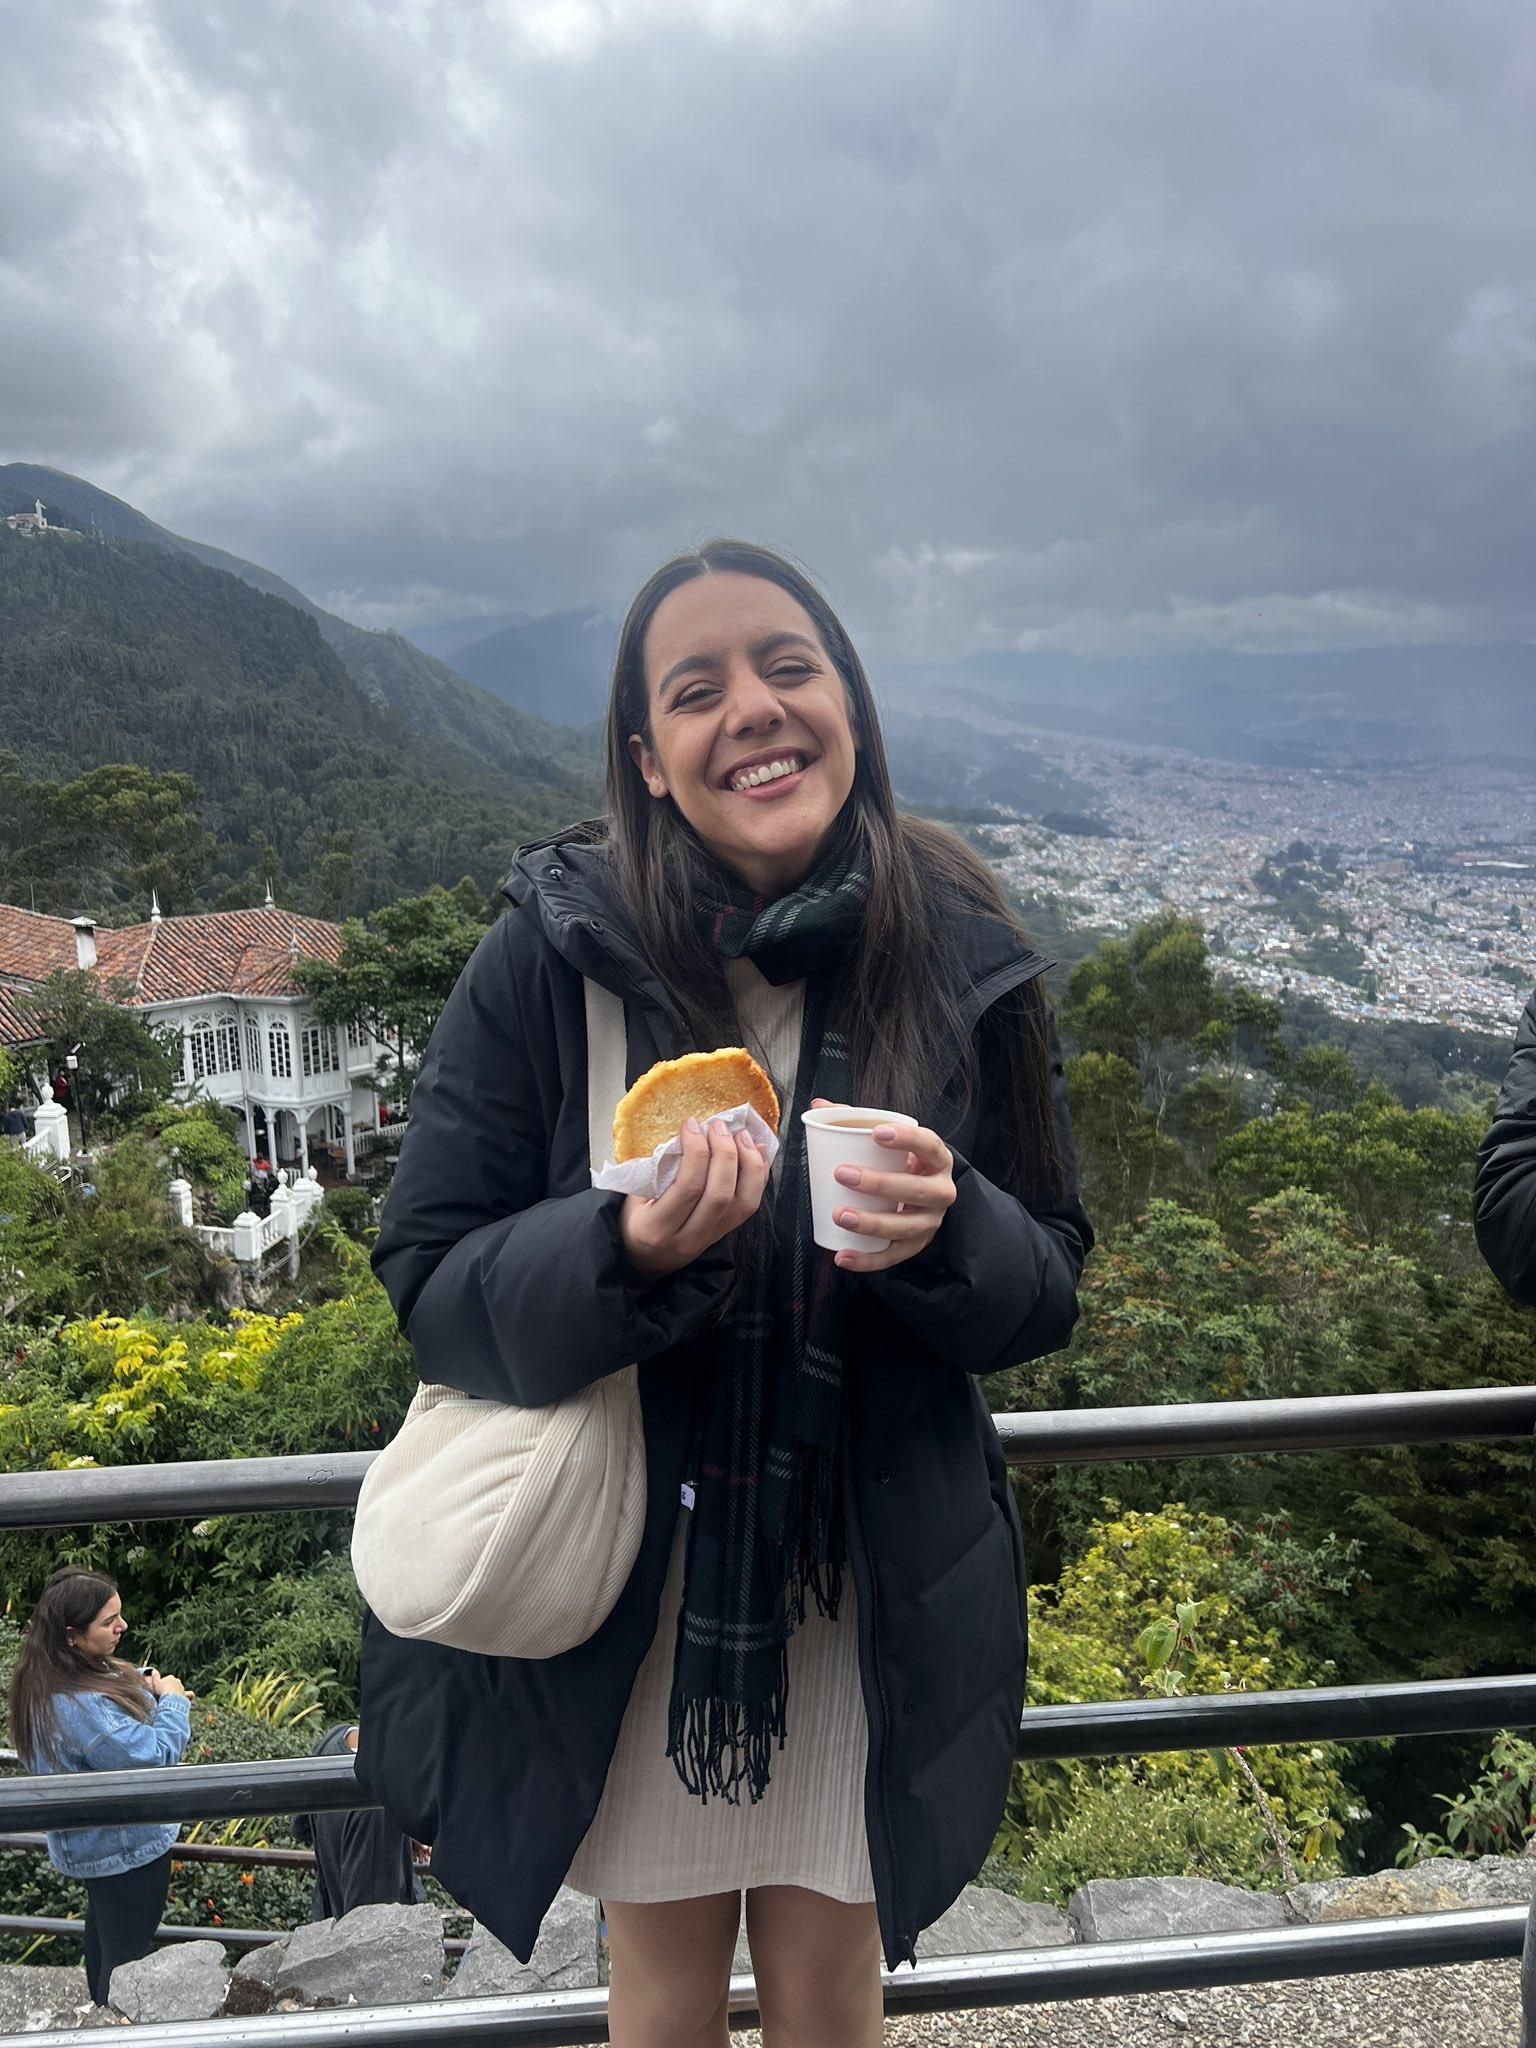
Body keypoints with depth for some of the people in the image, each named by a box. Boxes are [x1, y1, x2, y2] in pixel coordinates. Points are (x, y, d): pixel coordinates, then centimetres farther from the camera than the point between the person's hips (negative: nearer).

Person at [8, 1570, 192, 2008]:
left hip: (92, 1841, 11)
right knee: (128, 1954, 6)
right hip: (125, 1847, -11)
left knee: (104, 1927, 31)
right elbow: (154, 1755, -34)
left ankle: (103, 2007, 51)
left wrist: (144, 1684, -10)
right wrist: (170, 1700, -19)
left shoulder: (50, 1683, -6)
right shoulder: (78, 1705, -38)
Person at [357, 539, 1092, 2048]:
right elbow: (430, 1286, -12)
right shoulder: (551, 958, -15)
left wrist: (946, 1234, -24)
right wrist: (628, 1251, -31)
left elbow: (1047, 1287, -2)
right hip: (626, 1573, -1)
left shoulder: (960, 960, -9)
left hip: (873, 1582, 2)